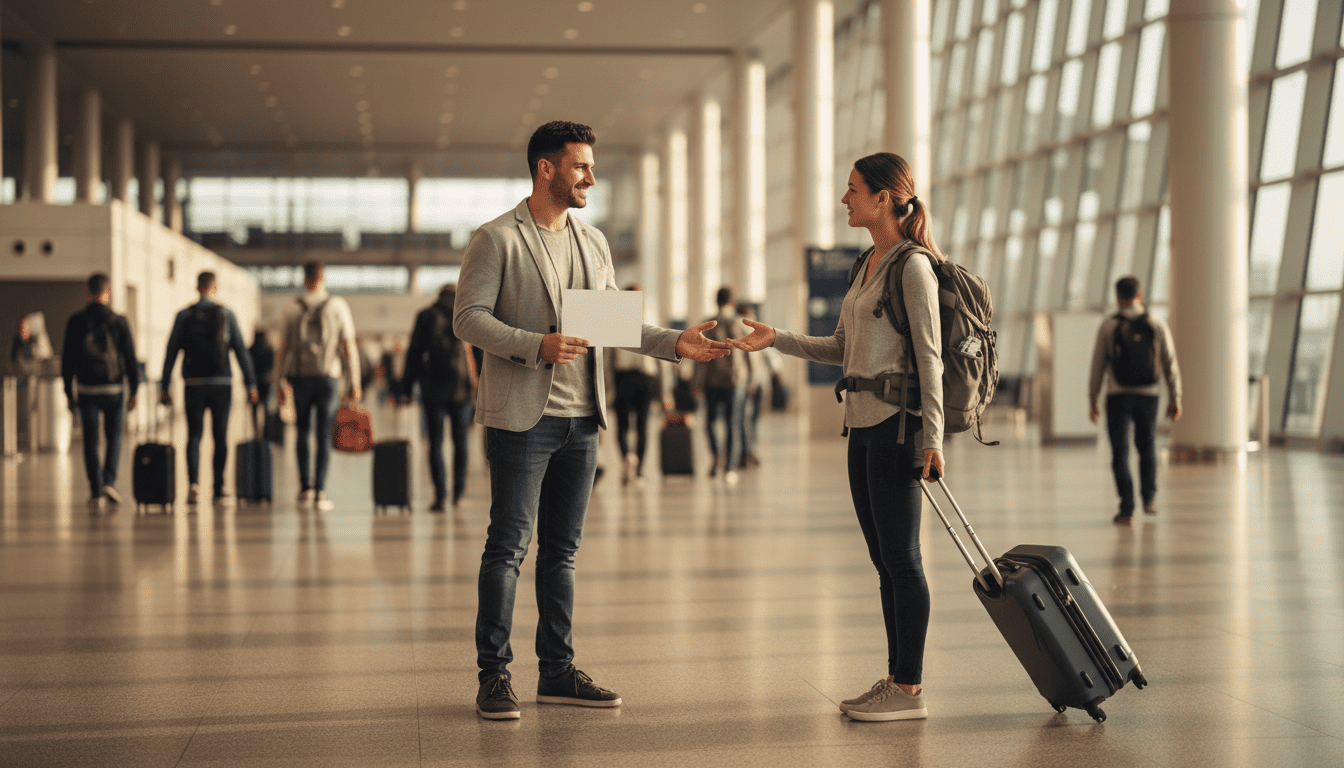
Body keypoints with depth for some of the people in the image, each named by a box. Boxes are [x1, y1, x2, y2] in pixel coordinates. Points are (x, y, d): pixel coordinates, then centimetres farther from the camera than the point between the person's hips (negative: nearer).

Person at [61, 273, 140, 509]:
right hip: (113, 388, -1)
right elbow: (130, 358, -4)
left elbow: (68, 358, 0)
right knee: (114, 436, 14)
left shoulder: (76, 321, -2)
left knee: (91, 439, 8)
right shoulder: (118, 321, -5)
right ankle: (109, 481, -3)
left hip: (86, 389, 1)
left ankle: (96, 492, 7)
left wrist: (68, 392, 7)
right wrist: (133, 391, 3)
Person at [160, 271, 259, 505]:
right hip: (221, 383, 0)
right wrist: (251, 384, 2)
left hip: (194, 383, 0)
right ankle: (218, 489, 10)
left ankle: (193, 482, -17)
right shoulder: (226, 314, 0)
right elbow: (240, 350, -1)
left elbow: (171, 352, 0)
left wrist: (164, 387, 5)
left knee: (194, 435, 4)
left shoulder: (184, 315, 2)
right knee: (220, 437, 8)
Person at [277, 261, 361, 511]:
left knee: (302, 431, 15)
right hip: (328, 377, -1)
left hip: (300, 376, 1)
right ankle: (320, 491, -7)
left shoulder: (294, 310, 2)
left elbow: (284, 349, 3)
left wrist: (281, 385, 9)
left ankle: (305, 487, 11)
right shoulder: (337, 306, 0)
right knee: (324, 435, 0)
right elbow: (349, 347, -4)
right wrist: (355, 383, 0)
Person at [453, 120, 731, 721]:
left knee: (561, 549, 11)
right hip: (521, 416, -6)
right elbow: (468, 318, -11)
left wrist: (675, 343, 4)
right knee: (507, 547, -4)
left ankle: (558, 671, 18)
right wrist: (536, 346, -23)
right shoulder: (497, 239, -6)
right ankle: (494, 676, 3)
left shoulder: (593, 242, 15)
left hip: (580, 418, 7)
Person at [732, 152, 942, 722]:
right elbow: (842, 348, 21)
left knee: (900, 558, -5)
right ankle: (896, 679, 17)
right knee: (884, 559, 11)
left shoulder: (913, 266, -10)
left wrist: (931, 436, -17)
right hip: (862, 423, 9)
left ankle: (909, 691, 0)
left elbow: (929, 355, -14)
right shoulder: (869, 264, 16)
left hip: (896, 422, -9)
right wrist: (777, 340, 12)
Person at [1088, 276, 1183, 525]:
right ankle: (1149, 497, 22)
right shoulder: (1157, 325, 0)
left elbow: (1098, 366, -4)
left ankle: (1127, 509, -4)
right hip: (1148, 394, 2)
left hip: (1118, 396, -2)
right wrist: (1175, 399, 5)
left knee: (1120, 452, 2)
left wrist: (1093, 401, 3)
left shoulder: (1108, 327, -5)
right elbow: (1170, 364, -1)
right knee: (1146, 446, 22)